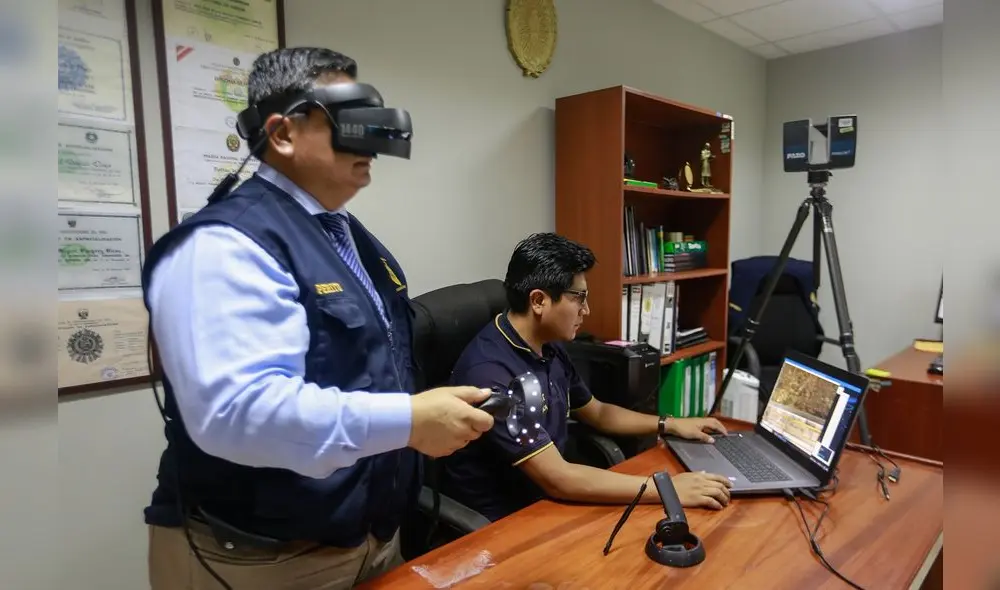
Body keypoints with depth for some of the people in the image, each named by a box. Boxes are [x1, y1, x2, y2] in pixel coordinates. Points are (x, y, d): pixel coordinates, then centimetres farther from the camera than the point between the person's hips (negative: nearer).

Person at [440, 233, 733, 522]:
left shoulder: (550, 349, 2)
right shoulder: (489, 372, -28)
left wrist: (671, 425, 10)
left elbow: (597, 413, 18)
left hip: (546, 500, 8)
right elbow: (557, 479, -30)